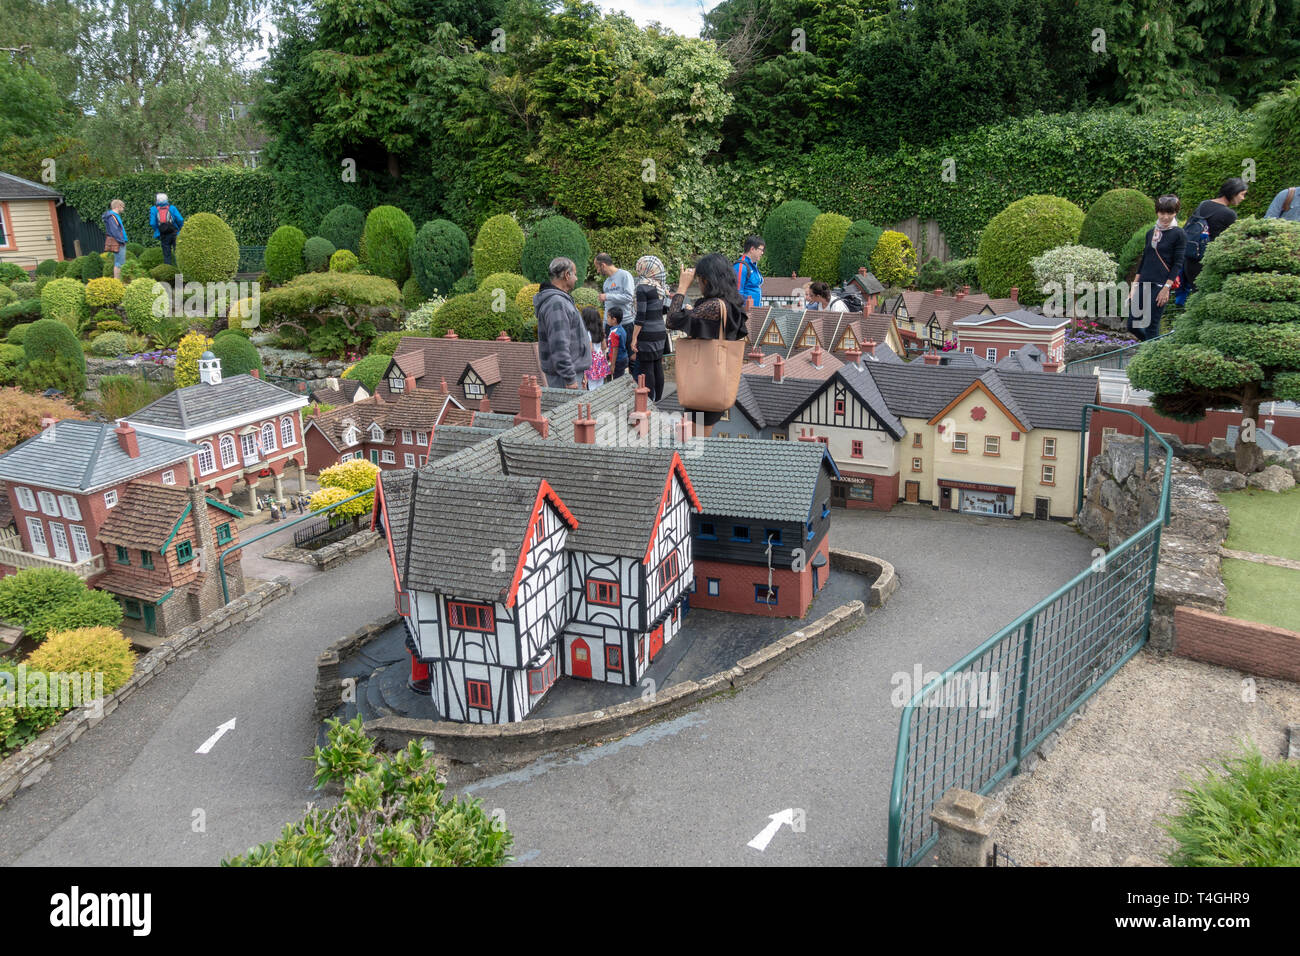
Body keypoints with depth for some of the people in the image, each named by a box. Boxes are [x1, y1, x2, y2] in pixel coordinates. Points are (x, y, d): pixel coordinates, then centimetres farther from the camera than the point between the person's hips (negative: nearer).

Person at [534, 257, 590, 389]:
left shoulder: (561, 299, 16)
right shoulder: (556, 303, -19)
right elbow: (559, 346, -25)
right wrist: (570, 379, -24)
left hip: (573, 370, 10)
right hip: (562, 374, -10)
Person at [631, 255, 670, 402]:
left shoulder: (643, 287, -14)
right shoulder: (660, 286, 9)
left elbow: (640, 316, -16)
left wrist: (634, 337, -12)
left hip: (648, 333, -8)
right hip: (661, 330, 8)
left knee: (646, 368, -2)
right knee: (658, 366, 12)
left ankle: (649, 402, 0)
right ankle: (658, 399, 19)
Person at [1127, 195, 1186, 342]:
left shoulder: (1179, 235, -4)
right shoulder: (1150, 232, 13)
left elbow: (1178, 264, -7)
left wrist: (1166, 288, -15)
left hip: (1161, 285, -6)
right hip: (1143, 284, 6)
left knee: (1152, 326, -5)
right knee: (1132, 325, 6)